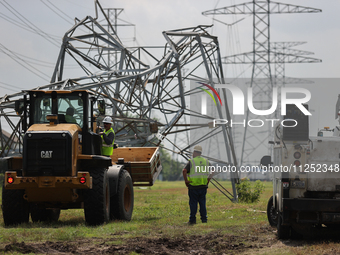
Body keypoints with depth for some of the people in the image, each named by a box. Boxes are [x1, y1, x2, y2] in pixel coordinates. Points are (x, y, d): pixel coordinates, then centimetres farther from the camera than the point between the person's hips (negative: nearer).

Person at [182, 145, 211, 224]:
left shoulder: (191, 162, -7)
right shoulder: (206, 161, 8)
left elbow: (184, 171, -18)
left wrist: (186, 181, -9)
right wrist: (208, 181, 16)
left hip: (193, 186, -4)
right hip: (203, 186, 4)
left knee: (193, 203, 1)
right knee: (202, 203, 10)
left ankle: (192, 220, 2)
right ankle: (204, 219, 10)